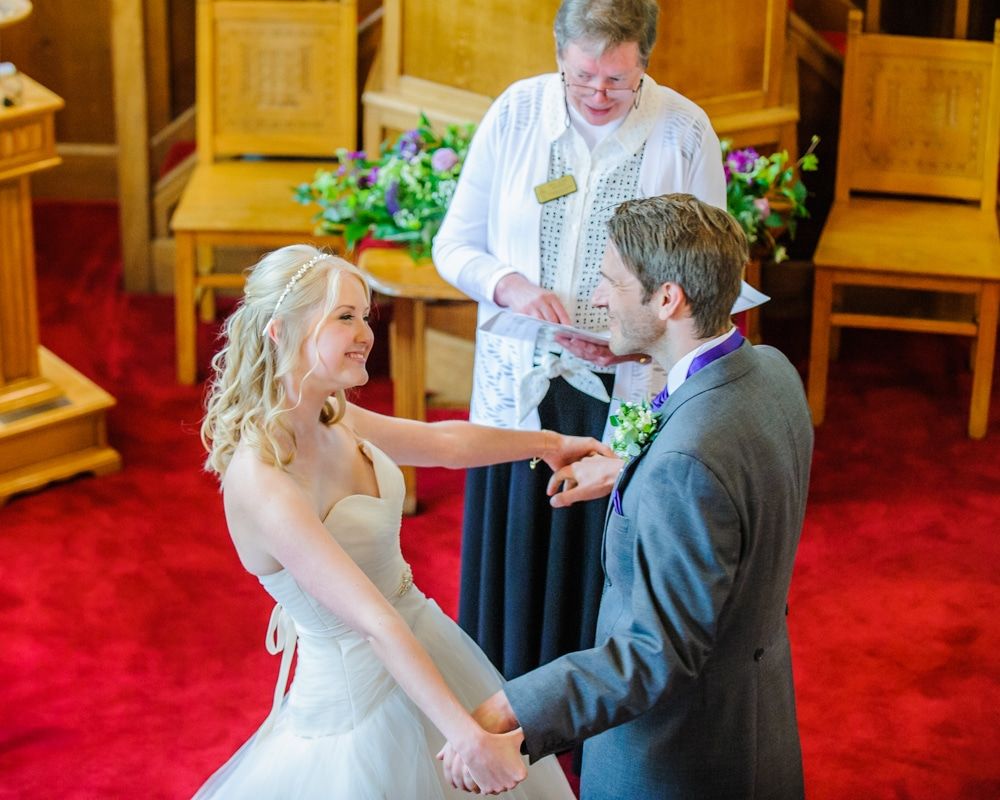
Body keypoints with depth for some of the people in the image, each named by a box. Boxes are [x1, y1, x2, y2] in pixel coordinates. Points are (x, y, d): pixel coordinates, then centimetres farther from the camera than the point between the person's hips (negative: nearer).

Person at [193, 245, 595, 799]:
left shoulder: (332, 419, -6)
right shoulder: (260, 483, -30)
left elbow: (441, 441, 13)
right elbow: (375, 623, -34)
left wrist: (546, 442, 21)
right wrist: (469, 737, -36)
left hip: (424, 651, 8)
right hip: (360, 700, -8)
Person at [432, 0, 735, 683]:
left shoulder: (685, 132, -7)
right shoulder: (515, 114, -4)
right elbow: (454, 246, 3)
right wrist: (511, 285, -18)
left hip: (630, 395, -2)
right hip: (523, 389, 2)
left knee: (609, 572, 9)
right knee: (517, 571, 13)